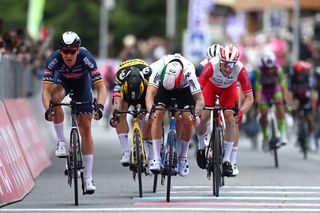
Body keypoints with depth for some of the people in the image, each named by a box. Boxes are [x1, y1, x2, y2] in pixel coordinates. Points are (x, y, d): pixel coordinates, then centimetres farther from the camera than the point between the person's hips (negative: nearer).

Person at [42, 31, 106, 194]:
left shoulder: (86, 58, -36)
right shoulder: (54, 60, -34)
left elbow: (101, 87, -37)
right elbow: (46, 89, -38)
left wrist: (100, 106, -54)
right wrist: (47, 109, -55)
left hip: (82, 82, 0)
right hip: (62, 80, 0)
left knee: (86, 127, -7)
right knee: (55, 96, -36)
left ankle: (88, 177, -4)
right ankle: (61, 141, -18)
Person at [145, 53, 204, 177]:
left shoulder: (188, 71, -40)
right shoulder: (159, 67, -40)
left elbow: (200, 99, -41)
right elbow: (150, 93, -45)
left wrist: (196, 114, -60)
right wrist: (150, 111, -63)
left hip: (184, 88, 0)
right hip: (163, 88, 0)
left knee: (187, 120, -16)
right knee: (158, 114, -22)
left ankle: (182, 157, 7)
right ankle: (156, 159, -18)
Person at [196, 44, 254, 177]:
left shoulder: (240, 70, -36)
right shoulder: (212, 65, -39)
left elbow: (249, 97, -31)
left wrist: (241, 112, -47)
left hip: (228, 88, 0)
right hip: (211, 85, 0)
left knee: (232, 120, -16)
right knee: (202, 118, -14)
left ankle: (230, 161, -8)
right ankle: (201, 146, 18)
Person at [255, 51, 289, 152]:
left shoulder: (278, 70, -29)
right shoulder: (259, 71, -32)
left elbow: (283, 86, -32)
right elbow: (258, 89, -34)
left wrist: (285, 101, -42)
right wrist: (257, 103, -43)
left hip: (275, 88, 0)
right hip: (264, 90, 0)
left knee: (279, 104, -28)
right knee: (264, 113, -15)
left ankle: (283, 133, -28)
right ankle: (265, 137, 9)